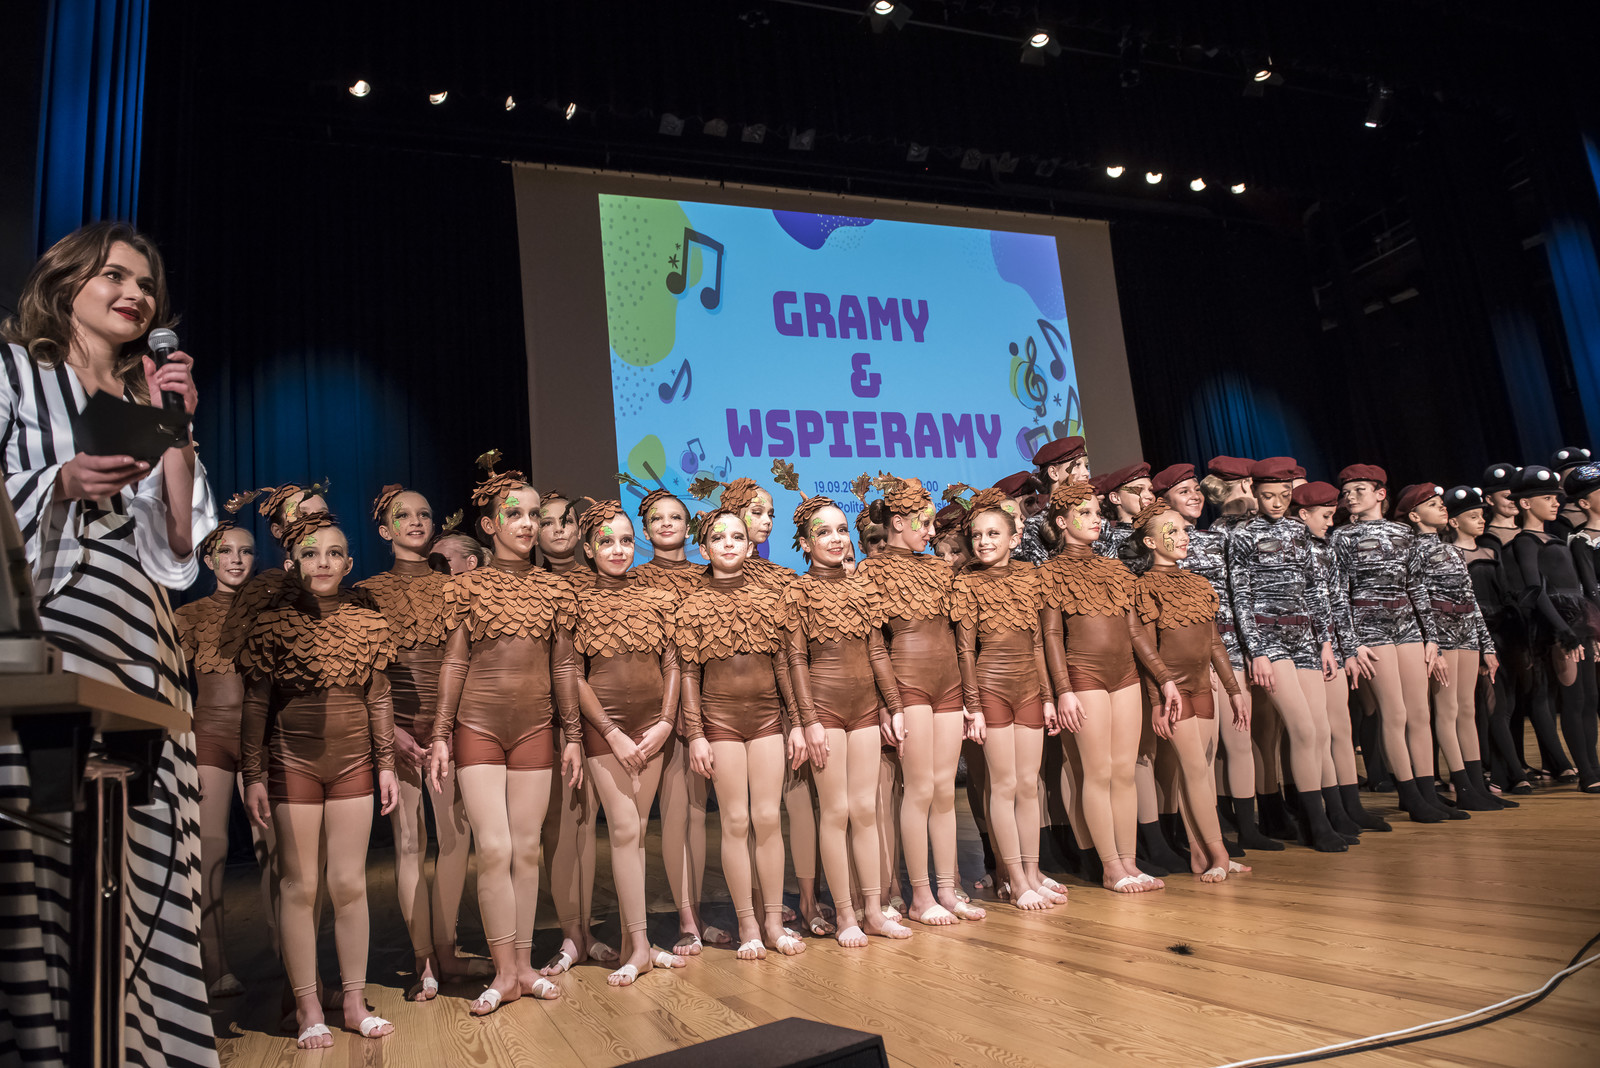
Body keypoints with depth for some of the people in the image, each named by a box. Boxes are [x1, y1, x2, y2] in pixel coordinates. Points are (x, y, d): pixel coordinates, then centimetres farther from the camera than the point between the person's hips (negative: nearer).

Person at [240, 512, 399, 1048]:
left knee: (350, 884, 7)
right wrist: (253, 775, -4)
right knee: (299, 886, 4)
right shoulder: (274, 621, -4)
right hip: (293, 763, -2)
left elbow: (379, 699, 7)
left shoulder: (367, 620, 2)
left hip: (352, 763, 2)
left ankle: (356, 1003, 19)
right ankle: (308, 1009, 16)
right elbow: (256, 703, -2)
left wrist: (386, 765, 6)